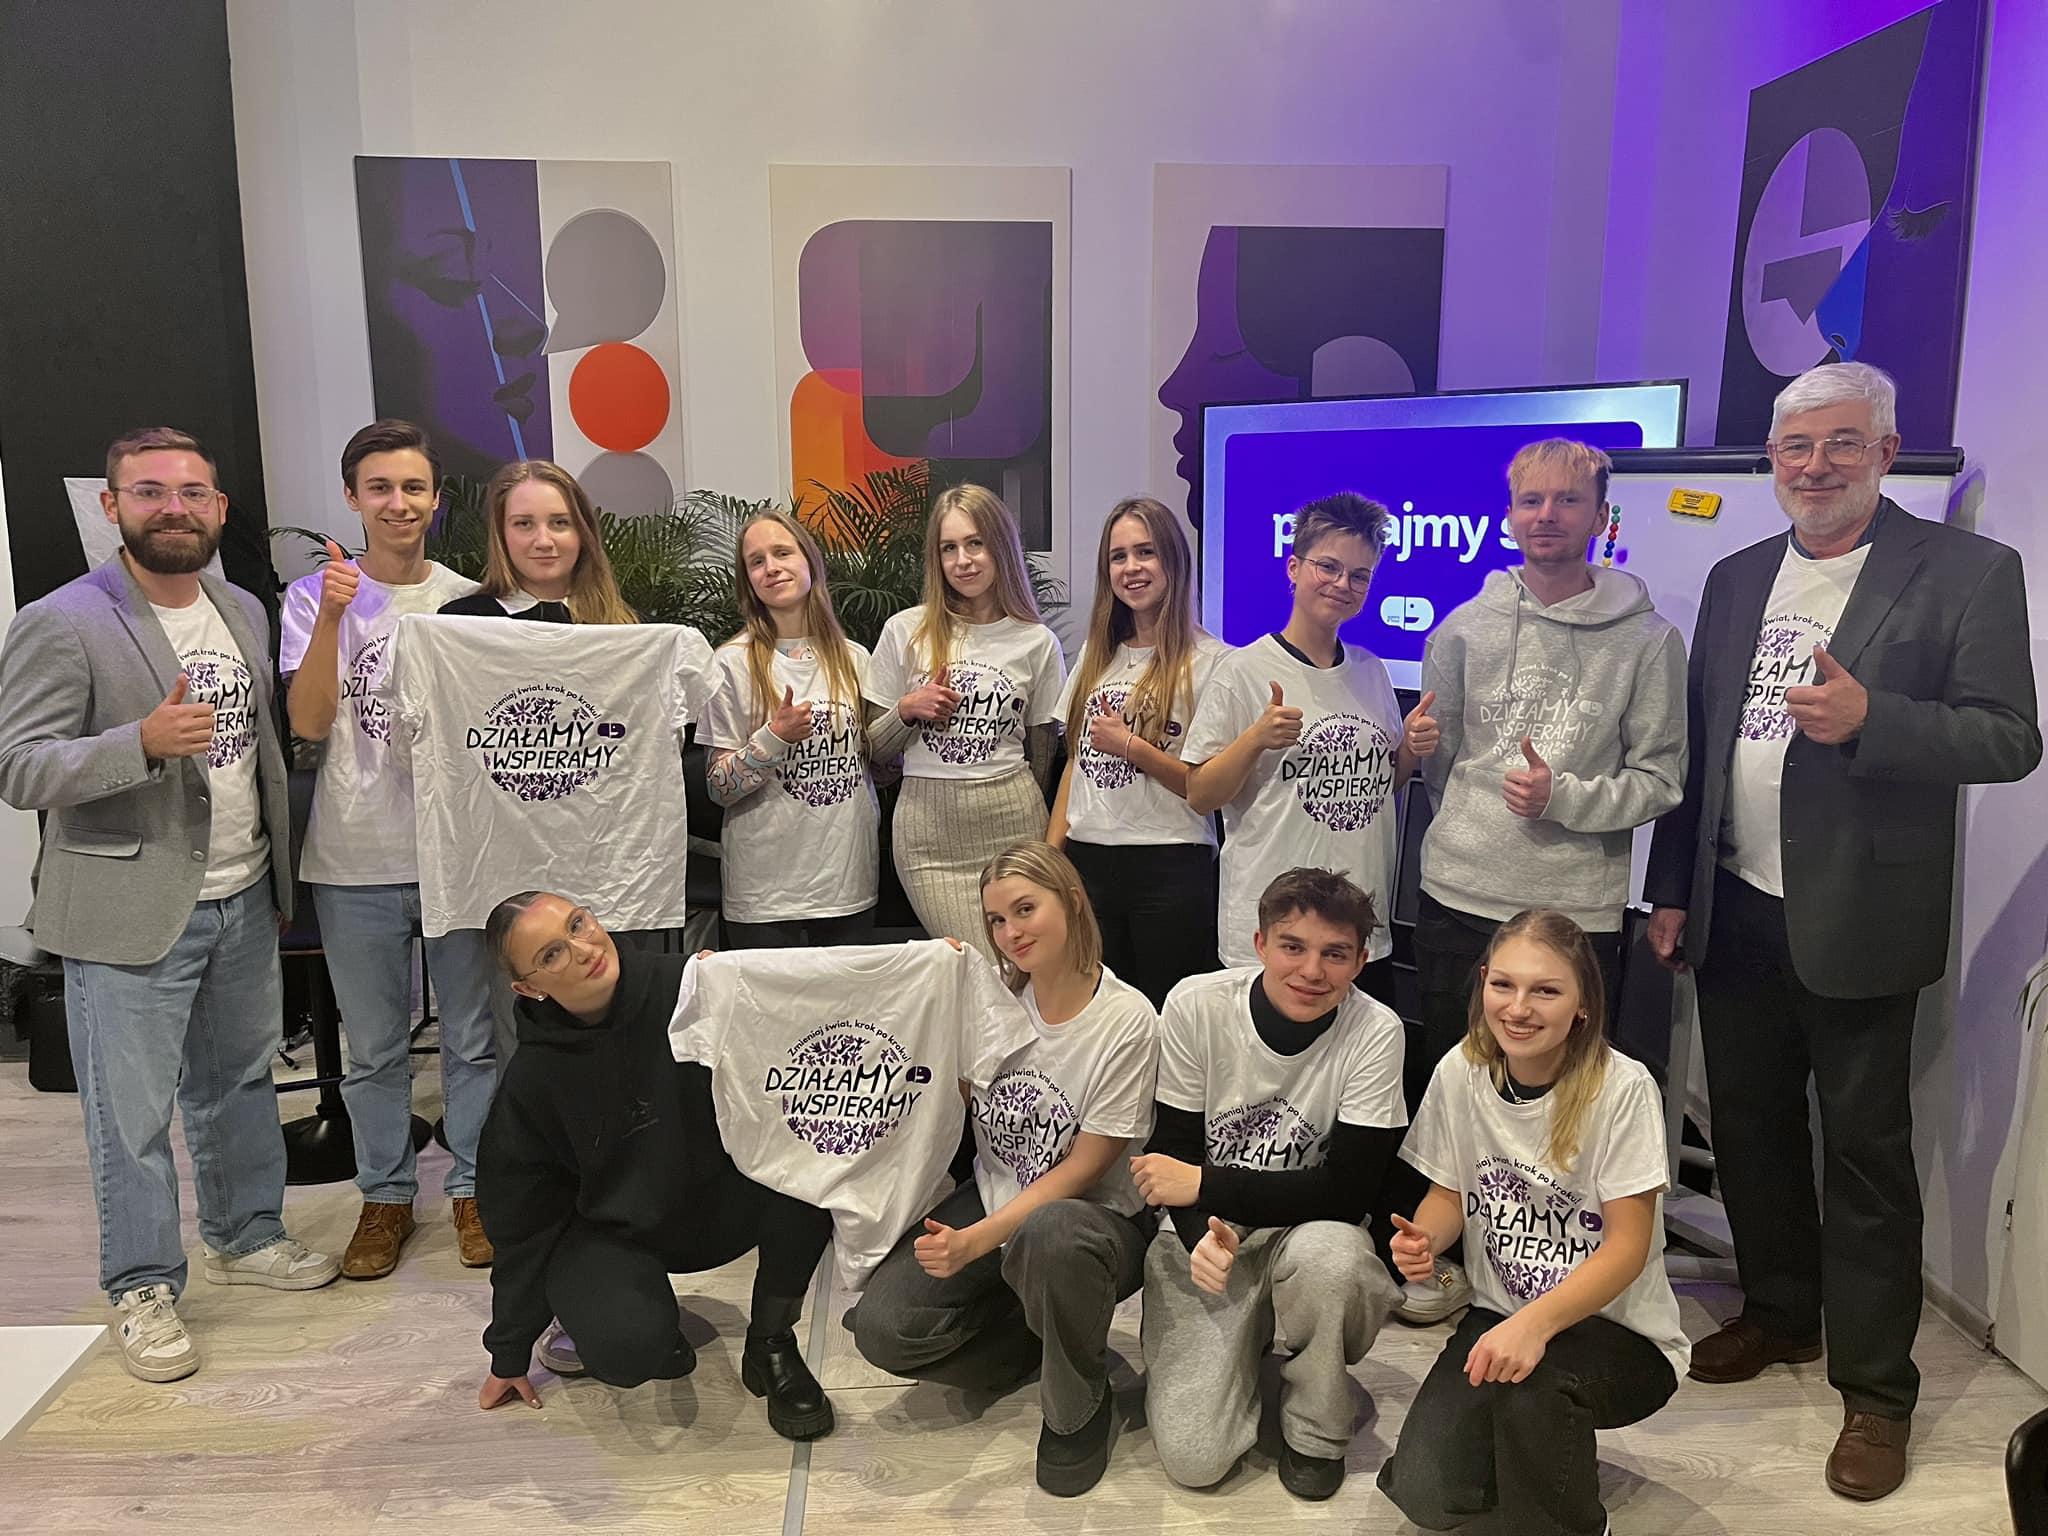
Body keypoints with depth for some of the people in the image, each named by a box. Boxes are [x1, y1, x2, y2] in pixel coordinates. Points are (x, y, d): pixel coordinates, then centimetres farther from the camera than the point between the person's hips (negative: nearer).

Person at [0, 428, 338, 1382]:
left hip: (243, 901, 6)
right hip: (131, 912, -6)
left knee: (241, 1082, 19)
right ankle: (143, 1288, 20)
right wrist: (143, 743, -30)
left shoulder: (244, 612, 9)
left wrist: (278, 869, 10)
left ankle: (244, 1234, 37)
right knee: (132, 1115, 4)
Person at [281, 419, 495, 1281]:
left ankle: (473, 1188, 26)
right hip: (356, 861, 0)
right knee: (374, 1048, 13)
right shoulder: (315, 597, 0)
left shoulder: (469, 601, 2)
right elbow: (308, 723, -11)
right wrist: (331, 617, -21)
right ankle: (385, 1195, 29)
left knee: (472, 1039, 10)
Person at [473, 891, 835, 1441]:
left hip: (723, 1203, 1)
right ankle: (597, 1317, 9)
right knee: (627, 1351, -31)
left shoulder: (689, 990, -19)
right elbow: (520, 1219, -1)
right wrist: (509, 1354, 7)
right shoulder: (532, 1079, -14)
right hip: (613, 1233, 0)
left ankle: (771, 1344, -8)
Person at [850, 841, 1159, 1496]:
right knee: (881, 1327, -18)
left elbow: (1082, 1168, -15)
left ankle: (1081, 1406, -10)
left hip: (1093, 1217, -4)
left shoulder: (1128, 1020, -16)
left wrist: (976, 1241, -23)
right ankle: (1042, 1342, 8)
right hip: (992, 1199, 5)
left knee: (1047, 1235, -40)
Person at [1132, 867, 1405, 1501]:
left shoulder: (1374, 1031, -16)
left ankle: (1314, 1429, -7)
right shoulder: (1196, 1004, -13)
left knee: (1328, 1252, -38)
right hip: (1203, 1234, 0)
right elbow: (1172, 1146, -5)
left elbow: (1347, 1191, -18)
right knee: (1193, 1457, -15)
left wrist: (1205, 1185, -21)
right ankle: (1249, 1347, 19)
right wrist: (1201, 1234, -26)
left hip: (1307, 1232, 0)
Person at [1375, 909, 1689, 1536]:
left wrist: (1535, 1324, -34)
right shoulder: (1460, 1072, -6)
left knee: (1529, 1382, -37)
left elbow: (1627, 1246, -18)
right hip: (1502, 1316, 4)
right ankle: (1546, 1456, 19)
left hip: (1620, 1332, -4)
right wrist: (1423, 1239, -18)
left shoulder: (1623, 1089, -18)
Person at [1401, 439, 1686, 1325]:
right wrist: (1473, 828, 12)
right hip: (1460, 894, 2)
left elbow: (1660, 779, -2)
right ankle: (1444, 1256, 28)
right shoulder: (1465, 629, 6)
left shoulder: (1647, 639, -1)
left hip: (1580, 906, -2)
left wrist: (1566, 799, -16)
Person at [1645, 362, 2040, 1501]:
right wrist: (1673, 888, 10)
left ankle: (1876, 1387, 20)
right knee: (1749, 1126, 16)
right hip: (1735, 914, 5)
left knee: (1866, 1151, 4)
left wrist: (1868, 718, -27)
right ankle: (1780, 1312, 36)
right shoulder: (1737, 579, 10)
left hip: (1855, 923, -5)